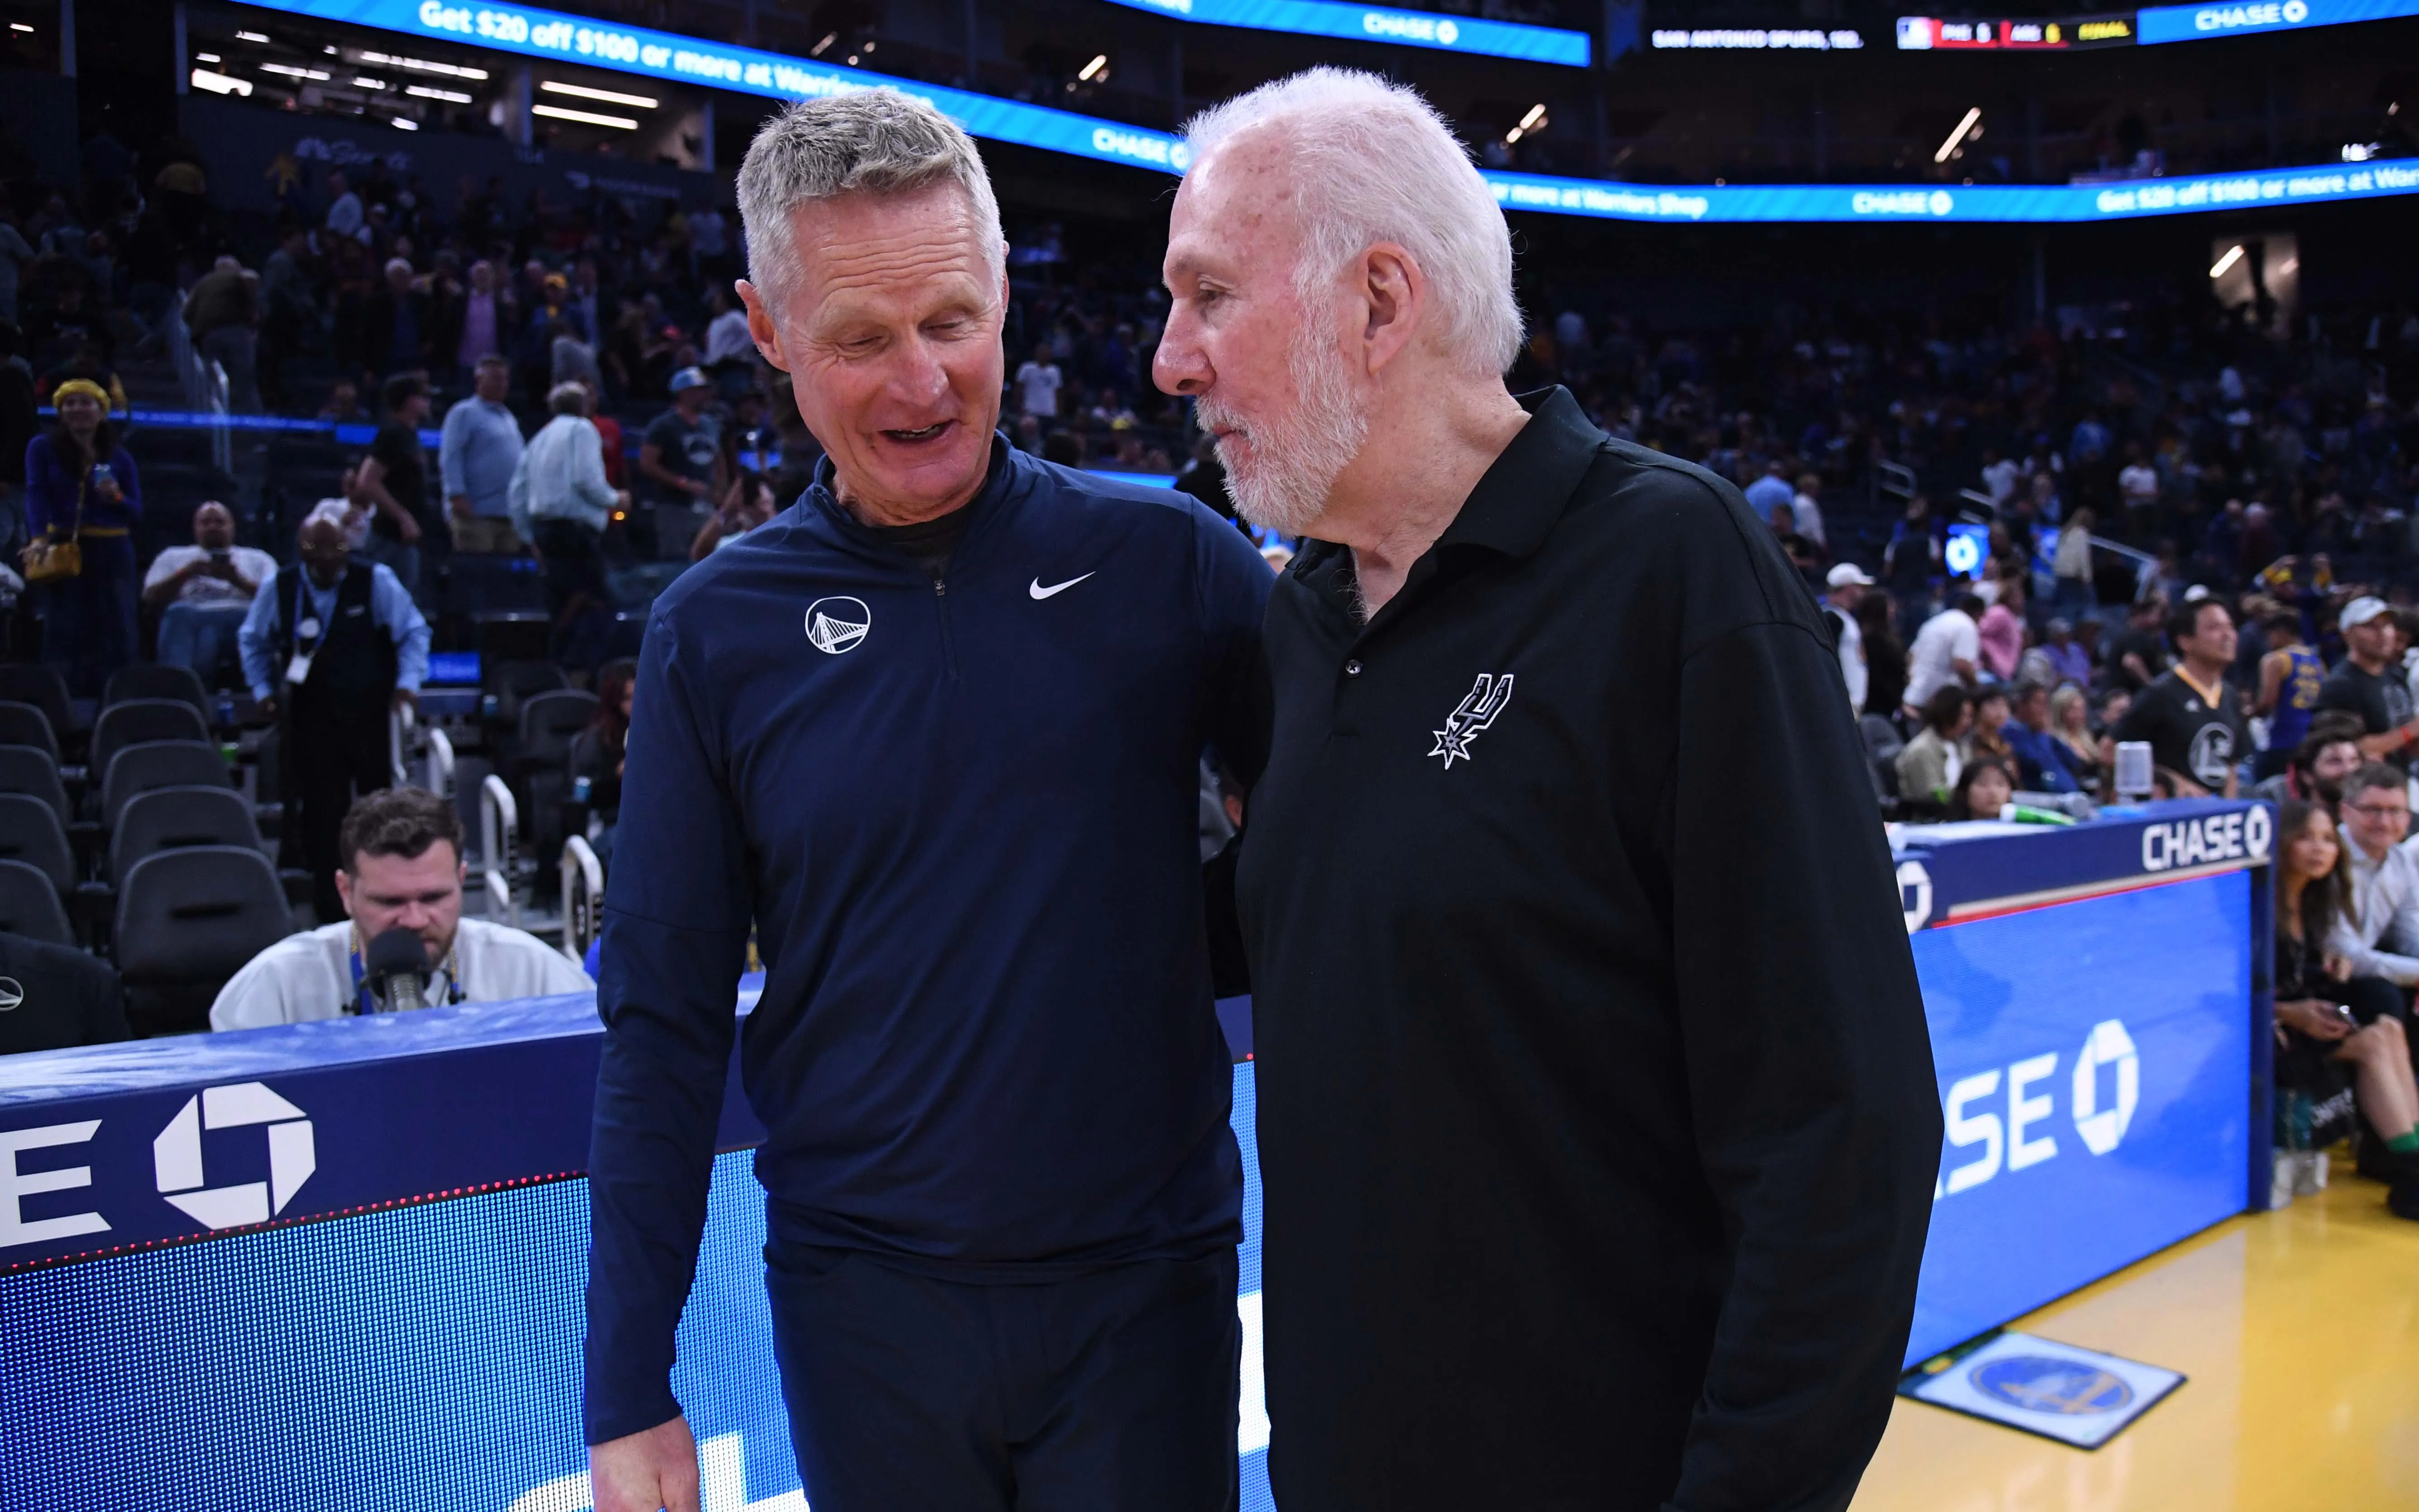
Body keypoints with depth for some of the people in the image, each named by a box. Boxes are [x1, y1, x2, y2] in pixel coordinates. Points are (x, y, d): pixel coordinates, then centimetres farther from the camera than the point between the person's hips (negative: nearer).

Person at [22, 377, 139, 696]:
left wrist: (117, 498, -14)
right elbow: (37, 495, -9)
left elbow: (137, 512, 8)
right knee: (64, 633, -4)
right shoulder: (42, 448, 5)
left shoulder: (119, 458, 9)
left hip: (112, 553, 1)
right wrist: (39, 538, -24)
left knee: (115, 634, 1)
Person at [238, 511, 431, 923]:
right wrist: (263, 689, 11)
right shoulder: (278, 588, 3)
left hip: (372, 715, -1)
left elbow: (413, 632, 1)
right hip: (310, 717, 1)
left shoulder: (377, 581, -6)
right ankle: (330, 907, 7)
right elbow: (252, 640, 19)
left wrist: (408, 682, -11)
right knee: (321, 812, -2)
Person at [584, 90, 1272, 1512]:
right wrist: (629, 1392, -1)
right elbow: (665, 1022, -1)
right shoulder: (719, 631, -4)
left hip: (1147, 1285, -1)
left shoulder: (1169, 558, -7)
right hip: (866, 1301, 1)